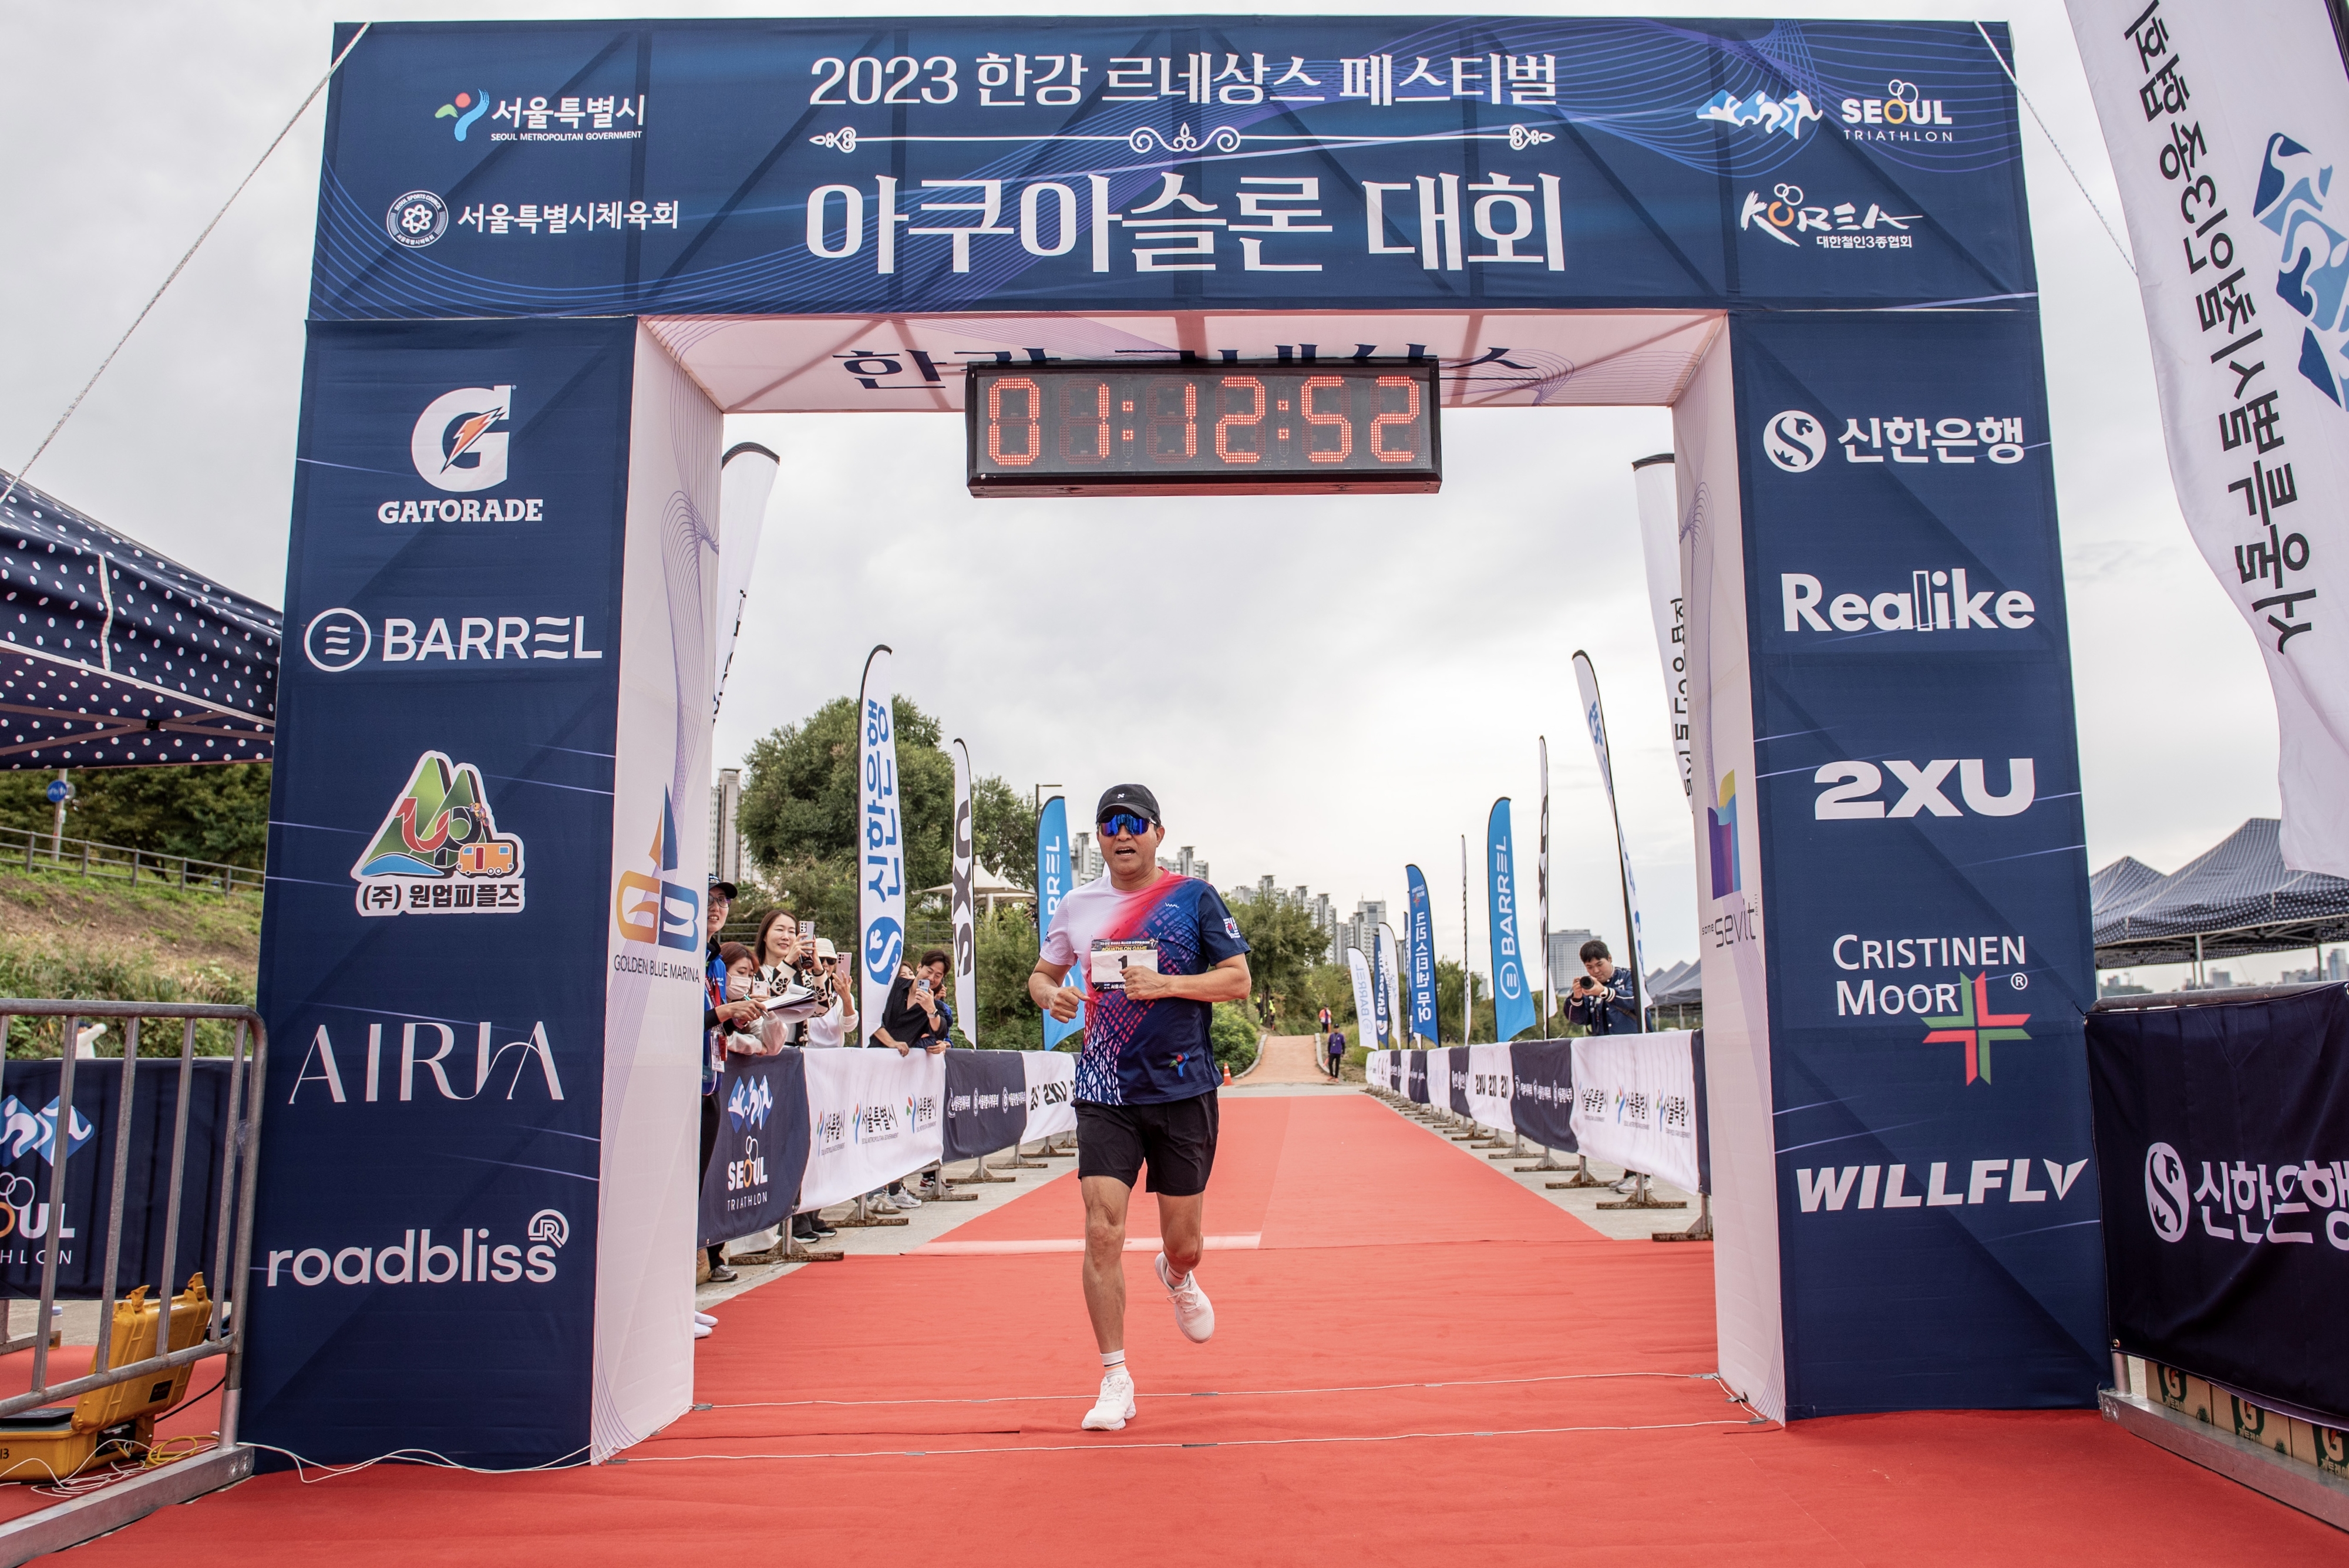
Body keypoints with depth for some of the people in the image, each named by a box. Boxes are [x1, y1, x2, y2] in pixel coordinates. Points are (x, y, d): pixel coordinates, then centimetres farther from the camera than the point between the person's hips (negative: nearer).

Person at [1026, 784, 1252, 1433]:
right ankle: (1115, 1378, 5)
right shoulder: (1077, 905, 7)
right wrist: (1050, 994, -5)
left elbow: (1238, 979, -4)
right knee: (1102, 1233, -9)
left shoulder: (1195, 898, -2)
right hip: (1104, 1094, 1)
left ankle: (1176, 1276, 46)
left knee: (1184, 1240, 8)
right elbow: (1042, 973, 18)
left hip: (1183, 1091, -1)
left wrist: (1165, 984, -17)